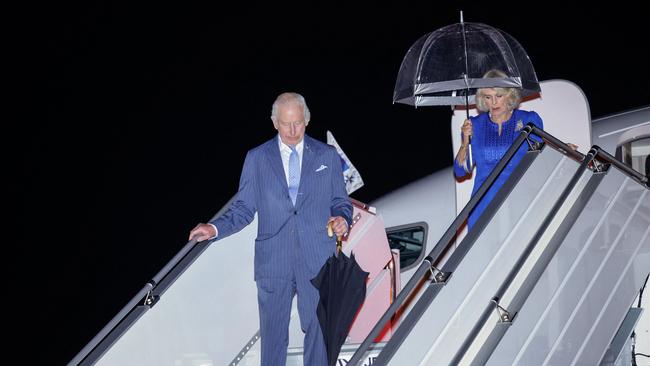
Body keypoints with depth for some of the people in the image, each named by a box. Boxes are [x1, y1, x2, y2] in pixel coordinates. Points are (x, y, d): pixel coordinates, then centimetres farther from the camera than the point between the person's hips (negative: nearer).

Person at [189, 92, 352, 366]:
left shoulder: (327, 156, 7)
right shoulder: (257, 158, 6)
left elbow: (341, 202, 10)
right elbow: (244, 208, 5)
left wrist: (342, 218, -13)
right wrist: (215, 228, -11)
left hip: (317, 261, 0)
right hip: (273, 261, 0)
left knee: (318, 329, 7)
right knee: (273, 333, 8)